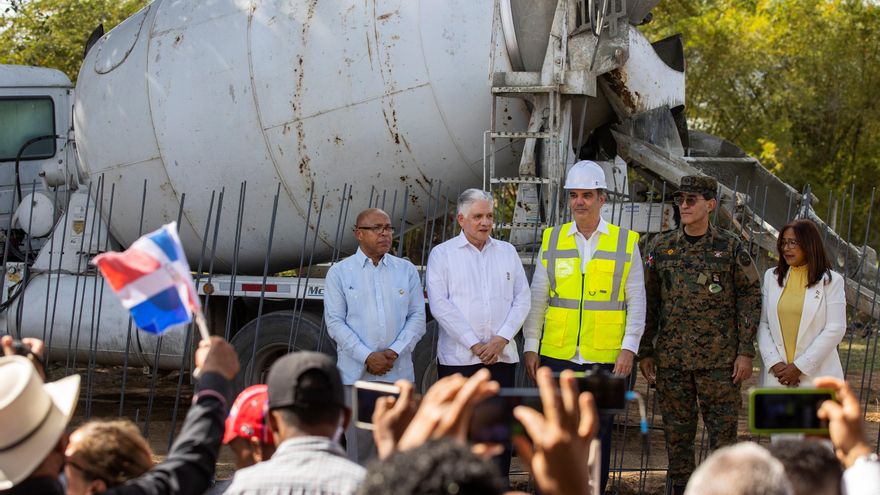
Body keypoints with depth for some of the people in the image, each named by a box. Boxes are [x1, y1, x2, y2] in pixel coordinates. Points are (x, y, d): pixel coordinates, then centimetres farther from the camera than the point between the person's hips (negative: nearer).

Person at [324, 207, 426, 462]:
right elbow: (335, 322, -2)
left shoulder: (407, 270, 11)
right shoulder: (339, 273, 4)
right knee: (358, 439, -2)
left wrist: (395, 351, -8)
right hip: (356, 373, -2)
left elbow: (417, 317, 7)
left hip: (398, 372, 2)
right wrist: (367, 357, -12)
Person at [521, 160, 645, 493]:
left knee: (598, 437, 6)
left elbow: (637, 301, 3)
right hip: (556, 355, 1)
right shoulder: (552, 240, 7)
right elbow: (536, 299, 10)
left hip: (606, 359, -1)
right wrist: (530, 347, 5)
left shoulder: (626, 243, 3)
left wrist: (629, 348, -6)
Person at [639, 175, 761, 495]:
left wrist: (745, 352, -7)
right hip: (671, 358, 3)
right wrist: (645, 353, 6)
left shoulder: (731, 248, -1)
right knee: (677, 433, 7)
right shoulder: (661, 247, 6)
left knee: (723, 431, -2)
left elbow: (750, 298, -1)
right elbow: (649, 303, 10)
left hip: (719, 359, -2)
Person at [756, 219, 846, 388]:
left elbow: (836, 329, -5)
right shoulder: (772, 277, 11)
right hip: (776, 375, 3)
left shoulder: (831, 281, 1)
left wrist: (800, 367, -9)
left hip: (816, 376, -3)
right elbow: (762, 324, 6)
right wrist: (775, 363, -8)